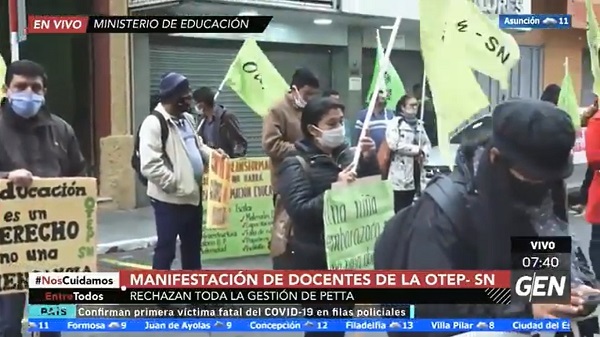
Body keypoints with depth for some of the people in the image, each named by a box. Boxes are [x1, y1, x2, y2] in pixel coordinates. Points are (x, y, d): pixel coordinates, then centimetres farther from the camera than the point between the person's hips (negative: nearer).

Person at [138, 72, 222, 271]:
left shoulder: (187, 119, 12)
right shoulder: (154, 123, -17)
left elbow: (197, 146, 26)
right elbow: (149, 166, -24)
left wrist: (212, 154, 6)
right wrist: (175, 184, -21)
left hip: (192, 195, 9)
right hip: (169, 199, -9)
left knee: (193, 246, 19)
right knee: (166, 248, 1)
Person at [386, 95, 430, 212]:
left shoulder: (419, 124, 18)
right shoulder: (395, 123, -6)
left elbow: (427, 143, 17)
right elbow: (393, 144, -19)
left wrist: (423, 152, -7)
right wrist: (416, 149, -10)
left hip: (416, 172, 7)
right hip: (400, 175, -7)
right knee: (399, 210, -6)